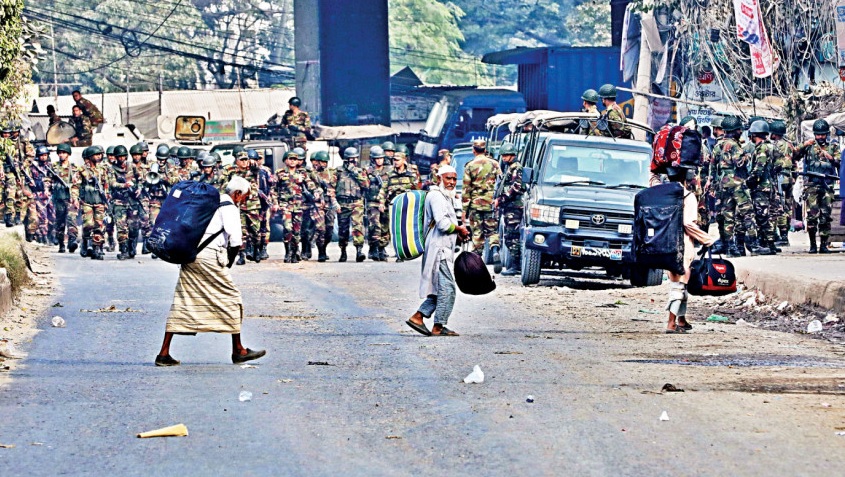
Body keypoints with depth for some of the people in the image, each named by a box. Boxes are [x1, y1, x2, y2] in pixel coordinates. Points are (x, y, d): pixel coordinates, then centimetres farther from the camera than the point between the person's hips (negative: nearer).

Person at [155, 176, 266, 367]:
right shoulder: (228, 206, -3)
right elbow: (235, 240, -13)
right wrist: (228, 263, 1)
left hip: (189, 256, 8)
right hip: (208, 258, -8)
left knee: (181, 303, 8)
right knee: (231, 299, 4)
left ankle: (164, 353, 3)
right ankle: (238, 351, 8)